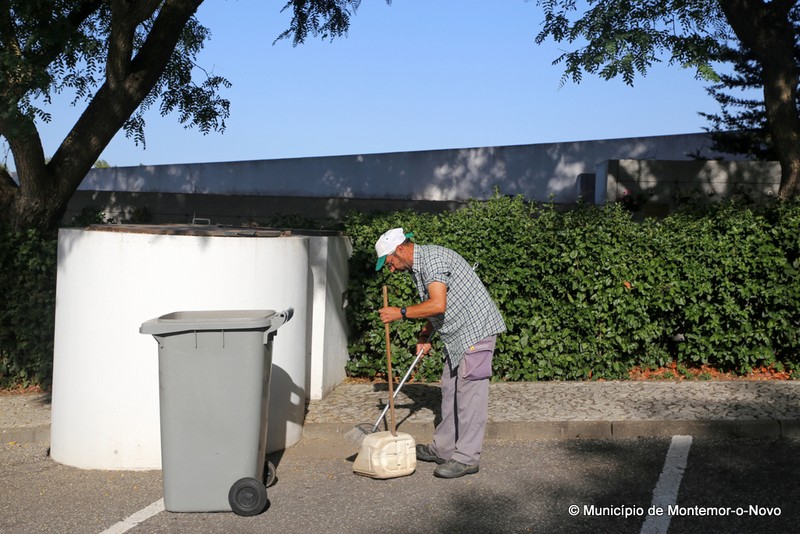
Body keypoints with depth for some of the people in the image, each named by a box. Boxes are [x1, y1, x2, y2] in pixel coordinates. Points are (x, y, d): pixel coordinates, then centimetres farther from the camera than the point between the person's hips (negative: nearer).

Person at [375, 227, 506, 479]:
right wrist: (424, 336, 12)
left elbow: (438, 305, -27)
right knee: (450, 389, 14)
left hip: (476, 328, -11)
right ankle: (443, 448, 22)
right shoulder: (417, 266, 15)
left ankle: (467, 458, -5)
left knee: (469, 391, -9)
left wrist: (401, 313, -17)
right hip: (458, 333, 11)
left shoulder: (431, 258, -18)